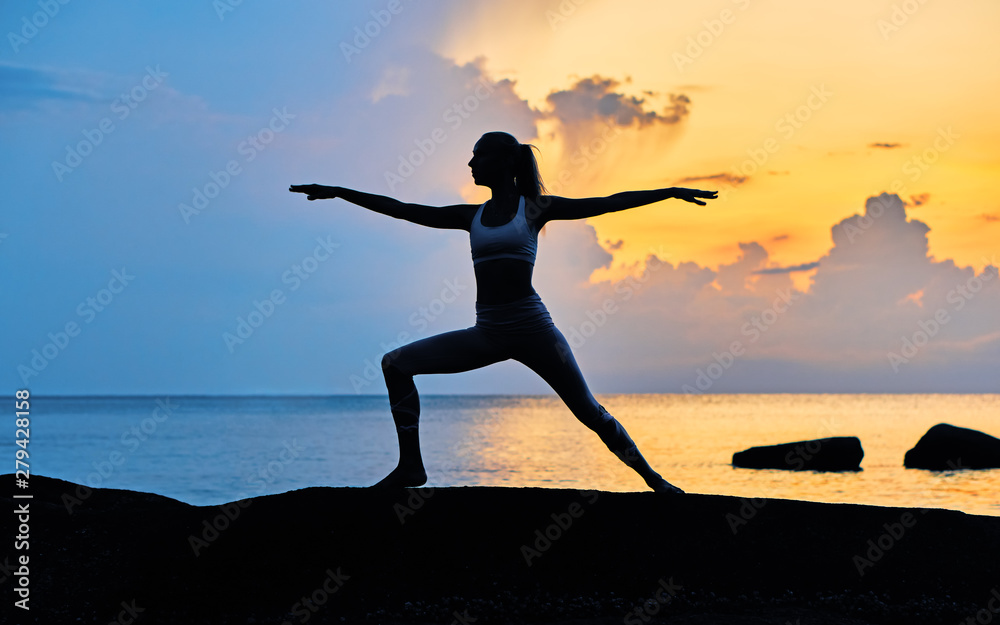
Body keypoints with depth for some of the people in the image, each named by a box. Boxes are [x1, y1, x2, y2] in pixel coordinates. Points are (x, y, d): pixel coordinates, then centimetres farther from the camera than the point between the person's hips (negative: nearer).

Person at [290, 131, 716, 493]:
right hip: (487, 333, 5)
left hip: (532, 327, -5)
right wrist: (339, 193, 15)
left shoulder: (535, 208, 2)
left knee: (589, 411, -6)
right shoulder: (473, 216, 13)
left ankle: (651, 478, 8)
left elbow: (607, 203, 0)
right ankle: (410, 466, -2)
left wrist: (669, 192, -5)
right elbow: (404, 210, 15)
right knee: (396, 363, -3)